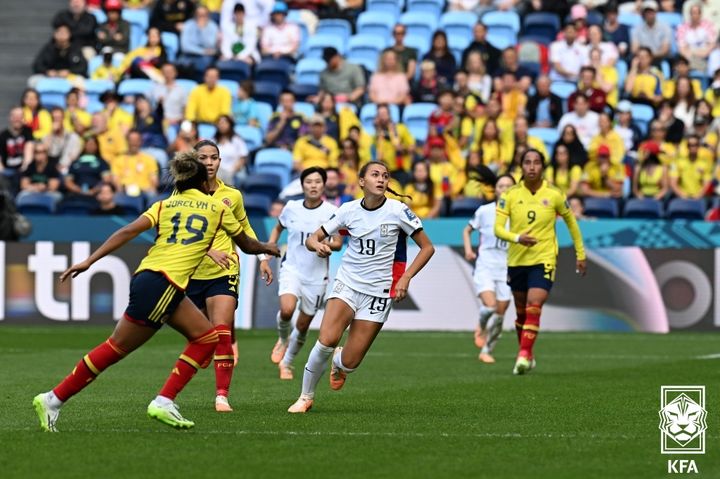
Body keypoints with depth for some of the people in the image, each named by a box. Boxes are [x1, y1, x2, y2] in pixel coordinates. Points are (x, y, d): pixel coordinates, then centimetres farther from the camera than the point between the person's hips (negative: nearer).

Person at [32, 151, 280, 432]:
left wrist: (89, 261, -2)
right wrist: (266, 248, 44)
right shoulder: (218, 208, 9)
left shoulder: (164, 205, 17)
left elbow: (128, 231, 2)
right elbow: (247, 245, 22)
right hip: (162, 284, -7)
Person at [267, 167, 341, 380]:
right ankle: (283, 340, 7)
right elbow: (277, 229, 19)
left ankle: (287, 363, 33)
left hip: (317, 275, 0)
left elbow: (338, 244, -3)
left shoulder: (331, 211, -7)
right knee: (287, 310, -26)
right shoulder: (291, 207, 0)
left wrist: (326, 244, -27)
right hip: (292, 269, 0)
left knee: (303, 326, 7)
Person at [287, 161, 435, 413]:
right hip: (347, 282, 1)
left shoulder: (398, 211, -7)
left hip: (379, 291, -1)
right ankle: (306, 397, -2)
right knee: (327, 340, -23)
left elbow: (427, 247, 0)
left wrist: (406, 278, -11)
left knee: (350, 362, -5)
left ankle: (339, 364, 35)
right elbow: (312, 239, 5)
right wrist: (317, 245, -19)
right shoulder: (349, 210, -1)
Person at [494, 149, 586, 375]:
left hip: (544, 260, -2)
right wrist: (517, 238, -28)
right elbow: (498, 228, -8)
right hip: (516, 261, 2)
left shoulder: (554, 195, -4)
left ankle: (524, 356, -22)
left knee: (534, 307, -19)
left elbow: (571, 222, 10)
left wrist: (581, 254, 13)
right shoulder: (510, 195, -3)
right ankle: (526, 355, 27)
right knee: (521, 311, 11)